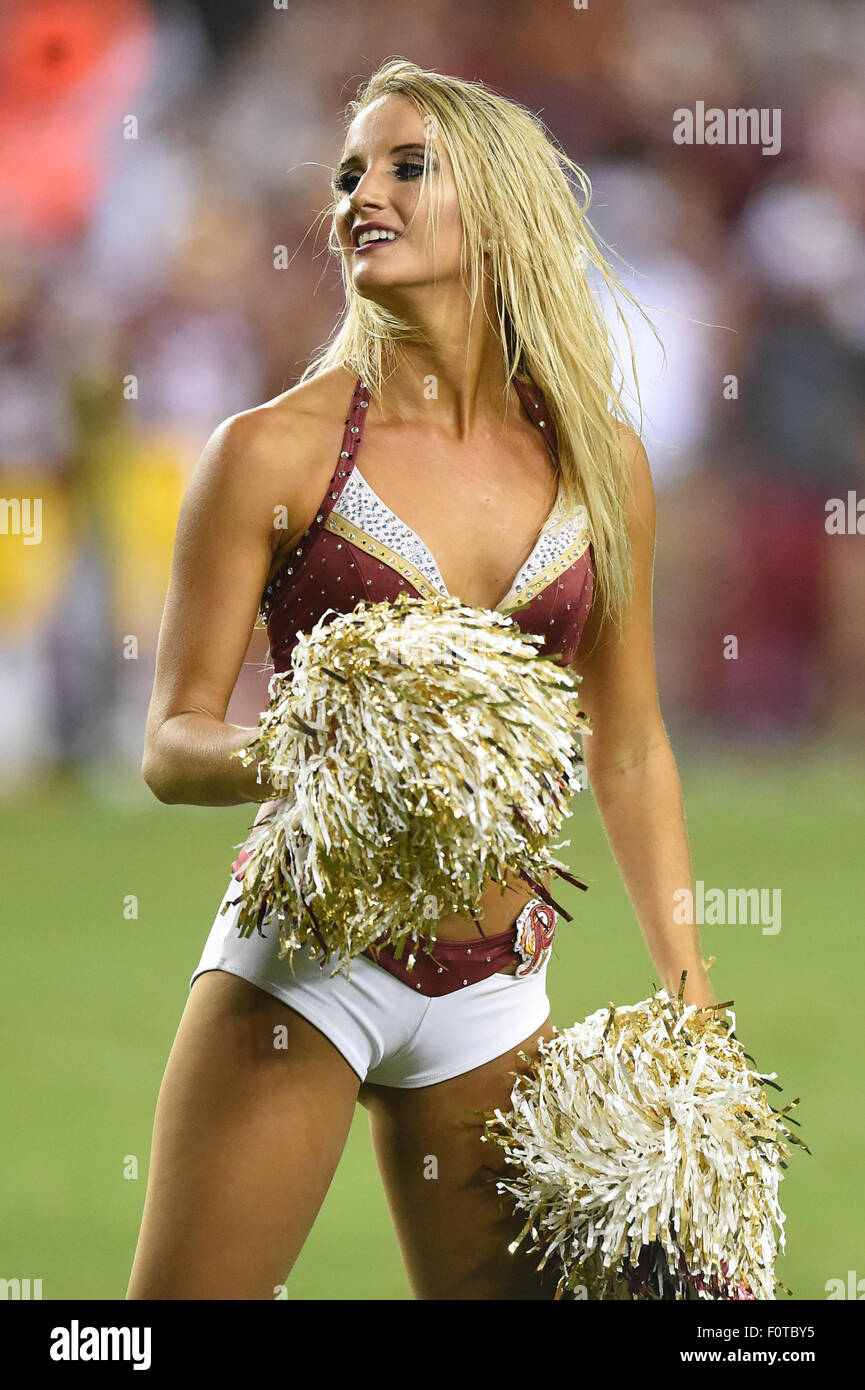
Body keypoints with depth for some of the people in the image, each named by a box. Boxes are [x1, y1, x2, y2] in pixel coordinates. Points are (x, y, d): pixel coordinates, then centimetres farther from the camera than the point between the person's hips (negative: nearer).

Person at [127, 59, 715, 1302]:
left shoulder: (601, 464, 7)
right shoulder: (277, 453, -4)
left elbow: (627, 747, 16)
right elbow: (173, 744, -2)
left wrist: (688, 985, 11)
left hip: (496, 991, 4)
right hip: (306, 953, -4)